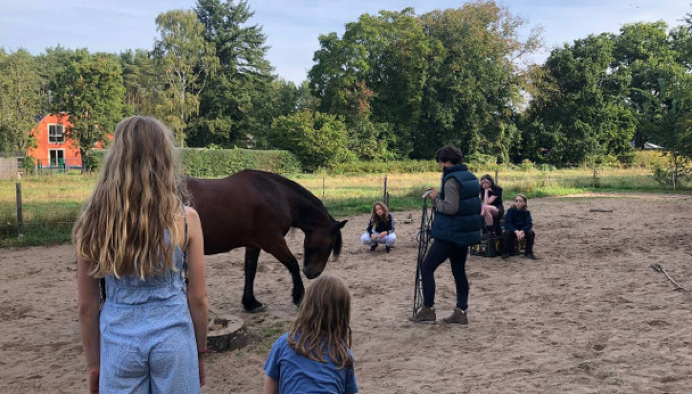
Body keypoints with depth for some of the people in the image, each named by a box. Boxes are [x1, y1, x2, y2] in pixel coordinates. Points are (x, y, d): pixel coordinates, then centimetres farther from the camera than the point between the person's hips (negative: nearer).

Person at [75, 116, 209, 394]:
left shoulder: (93, 222, -7)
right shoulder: (185, 219, -11)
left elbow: (87, 306, -1)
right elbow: (198, 298, -5)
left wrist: (94, 364, 12)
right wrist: (200, 352, 9)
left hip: (119, 343, 1)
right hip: (173, 340, -1)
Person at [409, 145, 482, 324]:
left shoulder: (452, 180, -17)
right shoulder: (471, 177, 12)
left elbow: (450, 208, -24)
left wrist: (435, 198, -9)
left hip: (450, 234, -9)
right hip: (467, 233, 9)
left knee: (426, 267, 1)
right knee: (459, 271, 14)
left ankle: (428, 309, 4)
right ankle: (461, 312, 16)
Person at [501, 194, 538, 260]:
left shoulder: (526, 212, -7)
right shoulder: (510, 210, -13)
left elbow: (529, 224, -16)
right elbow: (507, 223, -21)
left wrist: (522, 231, -36)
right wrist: (516, 231, -36)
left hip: (523, 230, 2)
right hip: (512, 230, -2)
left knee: (531, 233, -26)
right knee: (506, 233, -33)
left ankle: (529, 252, -6)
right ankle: (506, 252, -12)